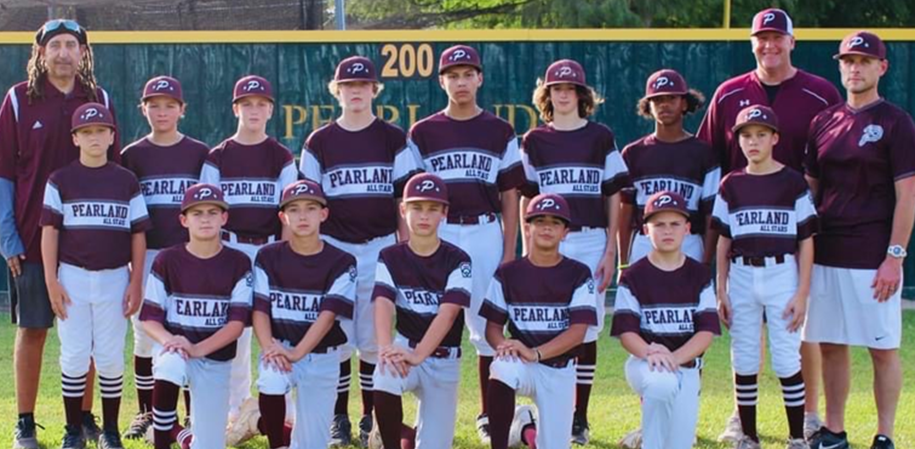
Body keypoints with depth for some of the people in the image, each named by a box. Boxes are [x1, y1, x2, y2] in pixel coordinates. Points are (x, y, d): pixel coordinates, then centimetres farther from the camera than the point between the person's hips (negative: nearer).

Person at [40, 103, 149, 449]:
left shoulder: (127, 181, 5)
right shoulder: (60, 181, 3)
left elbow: (138, 235, 6)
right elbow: (50, 231, 1)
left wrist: (136, 283, 0)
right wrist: (51, 281, -6)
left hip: (115, 278, 1)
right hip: (73, 278, 0)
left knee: (111, 357, 3)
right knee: (74, 356, 1)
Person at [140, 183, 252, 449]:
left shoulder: (238, 263, -4)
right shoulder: (167, 261, -3)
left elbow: (238, 322, -11)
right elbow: (149, 319, -4)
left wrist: (198, 349, -25)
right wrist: (169, 340, -26)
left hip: (216, 358, 1)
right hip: (174, 348, -1)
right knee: (167, 368, -40)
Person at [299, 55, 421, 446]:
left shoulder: (393, 139, 5)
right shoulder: (319, 142, 6)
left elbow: (406, 200, 6)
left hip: (380, 248, 0)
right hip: (333, 248, 0)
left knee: (374, 339, 2)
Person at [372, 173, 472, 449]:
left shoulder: (457, 261, -9)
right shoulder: (390, 258, -3)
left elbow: (448, 312, -21)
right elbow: (383, 304, -19)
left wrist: (418, 355, -38)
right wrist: (386, 347, -41)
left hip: (444, 359, 0)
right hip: (405, 346, 0)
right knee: (384, 382, -36)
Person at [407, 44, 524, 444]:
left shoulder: (500, 133, 7)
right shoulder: (423, 133, 6)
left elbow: (510, 196, 7)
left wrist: (509, 251, 1)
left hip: (486, 234, 0)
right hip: (437, 236, 0)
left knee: (487, 325, 3)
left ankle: (488, 415, 12)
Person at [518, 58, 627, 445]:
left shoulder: (600, 137, 6)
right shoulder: (535, 141, 8)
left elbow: (614, 198, 6)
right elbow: (526, 200, 8)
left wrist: (610, 252, -1)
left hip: (591, 243, 0)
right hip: (549, 246, 0)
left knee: (587, 329, 1)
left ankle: (580, 419, 9)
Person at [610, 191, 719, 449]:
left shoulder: (700, 275, 5)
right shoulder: (633, 277, 1)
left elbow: (707, 331, -3)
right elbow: (626, 331, -6)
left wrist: (674, 357, -20)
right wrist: (650, 353, -27)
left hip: (686, 366, 3)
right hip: (643, 363, -2)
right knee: (662, 384, -37)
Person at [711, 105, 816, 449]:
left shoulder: (793, 183, 0)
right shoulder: (731, 186, 8)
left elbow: (806, 242, 0)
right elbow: (723, 243, 10)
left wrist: (802, 293, -6)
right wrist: (721, 292, 5)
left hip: (782, 275, -3)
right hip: (742, 277, 3)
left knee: (786, 361, -4)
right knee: (744, 362, 6)